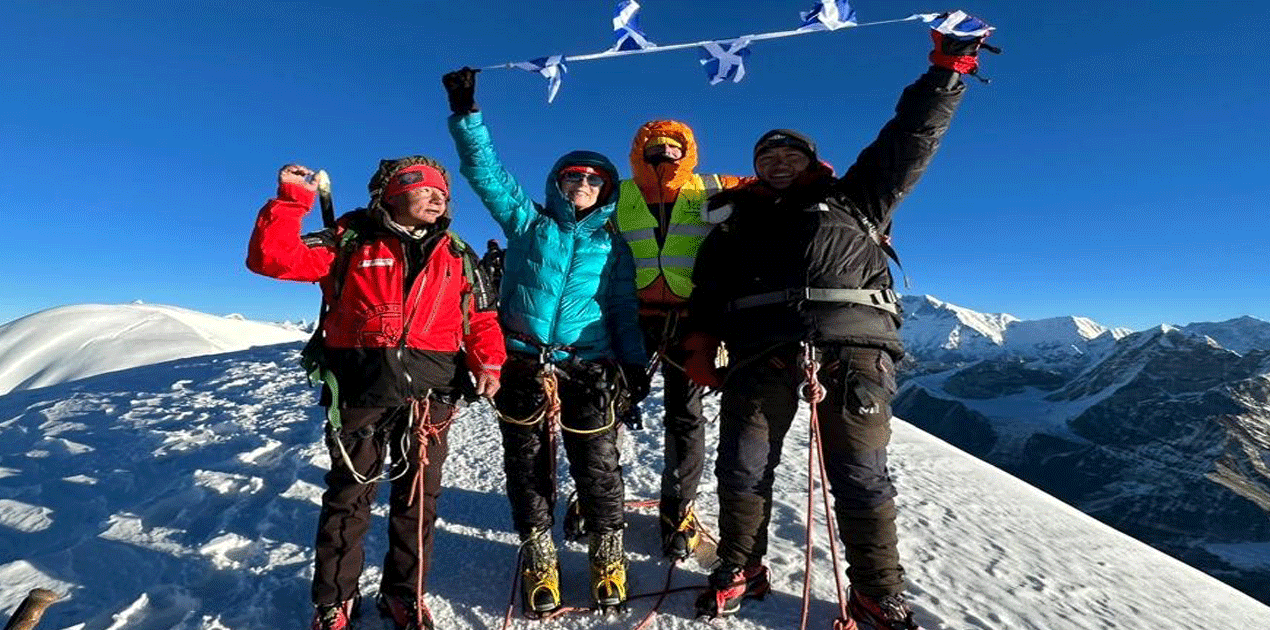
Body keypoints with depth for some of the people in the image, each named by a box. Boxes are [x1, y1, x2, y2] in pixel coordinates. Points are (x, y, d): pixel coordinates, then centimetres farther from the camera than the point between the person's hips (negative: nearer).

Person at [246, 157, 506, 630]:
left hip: (429, 394, 3)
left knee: (418, 498, 12)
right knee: (349, 495, 11)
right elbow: (274, 258, -5)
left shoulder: (456, 256, 10)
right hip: (361, 390, -2)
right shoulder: (351, 241, 3)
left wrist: (488, 364, -4)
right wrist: (292, 200, -14)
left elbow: (481, 317, 10)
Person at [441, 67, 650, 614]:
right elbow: (486, 172, 4)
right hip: (523, 363, 0)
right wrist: (466, 114, -7)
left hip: (589, 364, 0)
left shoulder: (611, 244, 13)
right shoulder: (527, 221, 11)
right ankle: (539, 559, 26)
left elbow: (623, 307, 10)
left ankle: (608, 556, 25)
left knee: (598, 466, 4)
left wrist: (634, 362, 2)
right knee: (528, 467, 8)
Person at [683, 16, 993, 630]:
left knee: (861, 476, 2)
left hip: (852, 346, 0)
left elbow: (908, 141, 23)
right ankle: (739, 571, 21)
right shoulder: (736, 220, 25)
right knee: (742, 468, 1)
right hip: (761, 350, 1)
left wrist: (947, 69, 21)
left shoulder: (851, 201, 26)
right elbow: (707, 288, 15)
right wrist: (700, 342, 1)